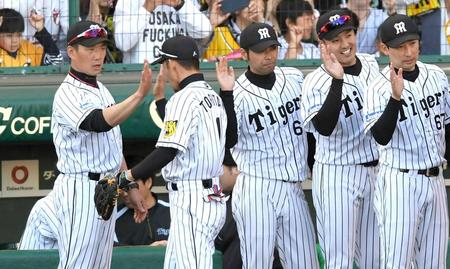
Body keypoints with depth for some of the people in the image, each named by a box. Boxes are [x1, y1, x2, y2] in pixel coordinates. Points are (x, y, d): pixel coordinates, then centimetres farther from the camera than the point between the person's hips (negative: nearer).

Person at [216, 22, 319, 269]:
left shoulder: (294, 78, 7)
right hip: (257, 191, -5)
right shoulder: (238, 94, -9)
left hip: (293, 191, 5)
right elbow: (227, 140, -24)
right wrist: (226, 93, -31)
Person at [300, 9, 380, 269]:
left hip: (377, 171, 6)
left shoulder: (372, 65, 5)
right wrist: (337, 81, -33)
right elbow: (324, 127, -29)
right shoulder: (317, 82, -14)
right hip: (337, 178, -6)